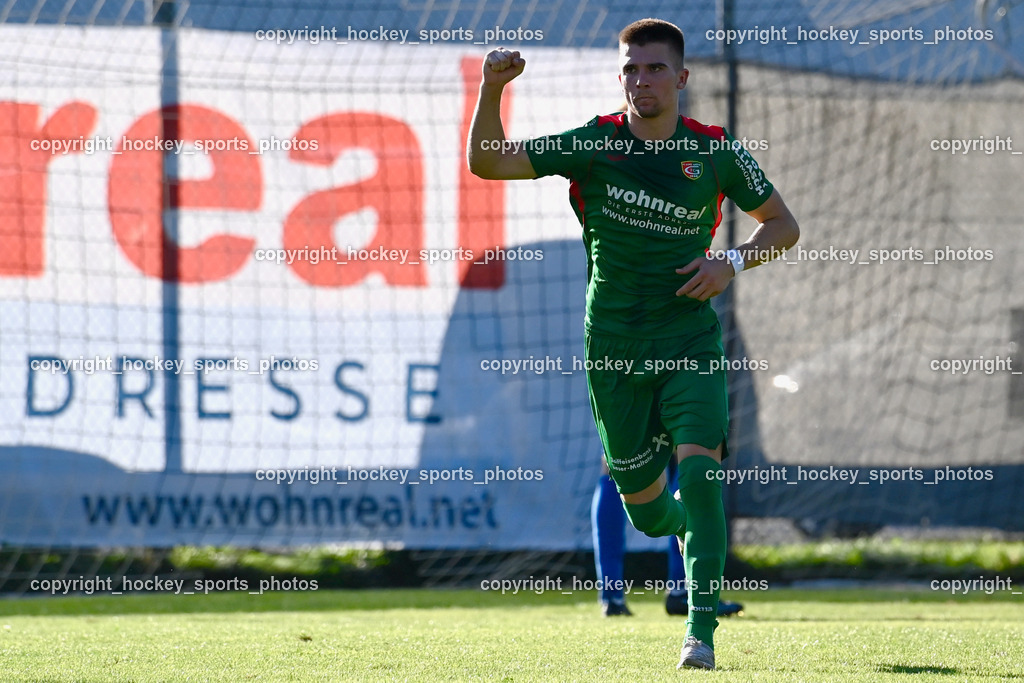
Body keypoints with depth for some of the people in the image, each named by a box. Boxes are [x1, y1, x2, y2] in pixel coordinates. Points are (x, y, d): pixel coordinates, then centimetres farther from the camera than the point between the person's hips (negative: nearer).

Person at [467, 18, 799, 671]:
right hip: (614, 349, 1)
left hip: (690, 345, -1)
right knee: (645, 508, 9)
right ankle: (690, 527, 46)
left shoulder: (716, 151, -3)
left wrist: (734, 261, -10)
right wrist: (492, 89, -18)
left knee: (698, 471, -21)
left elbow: (783, 223, 8)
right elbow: (488, 163, -3)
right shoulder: (593, 144, -3)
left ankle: (702, 631, -18)